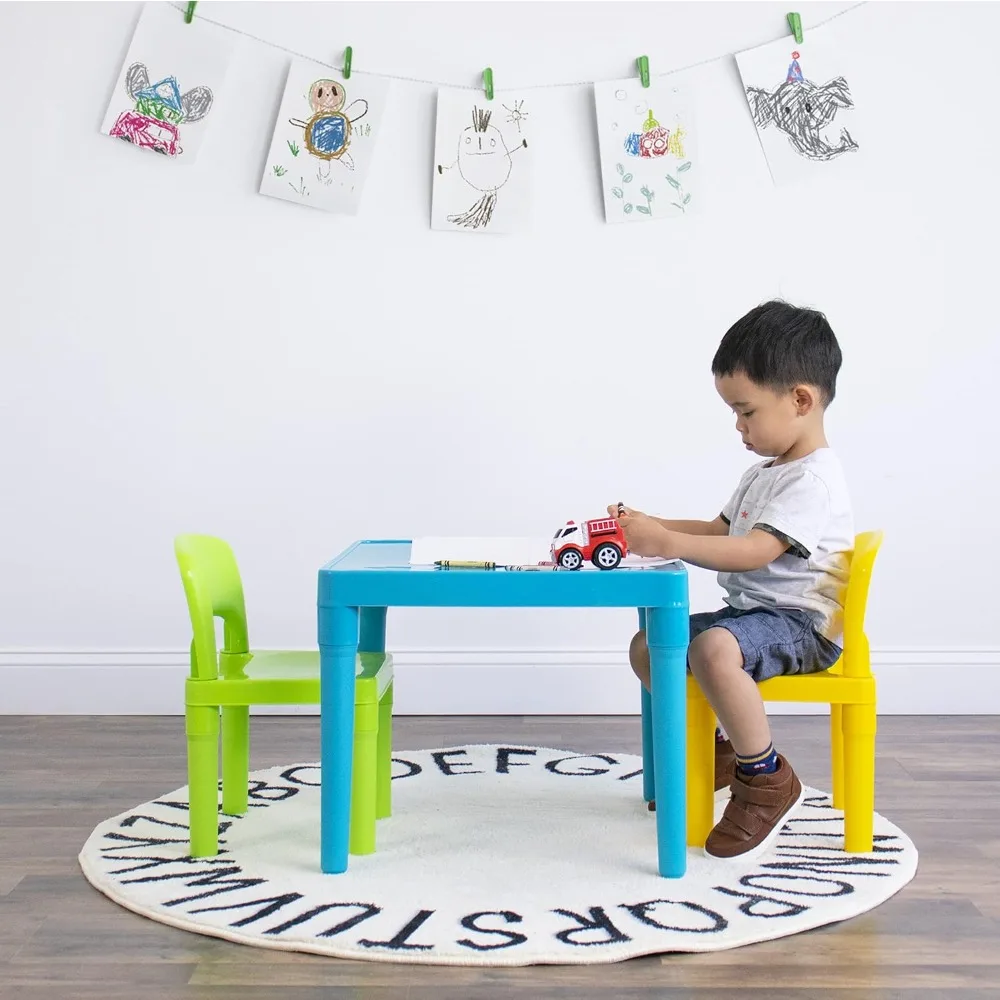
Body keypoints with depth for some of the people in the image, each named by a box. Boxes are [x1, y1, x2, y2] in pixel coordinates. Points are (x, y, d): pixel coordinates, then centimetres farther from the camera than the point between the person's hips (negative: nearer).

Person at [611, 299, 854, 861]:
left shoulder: (814, 480, -18)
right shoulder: (766, 473, 15)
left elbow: (754, 552, -29)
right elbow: (720, 530, 22)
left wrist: (670, 544, -35)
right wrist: (651, 526, 8)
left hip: (799, 623, -11)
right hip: (750, 612, 11)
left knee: (714, 649, -37)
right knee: (647, 646, 10)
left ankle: (768, 780, -17)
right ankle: (716, 753, 26)